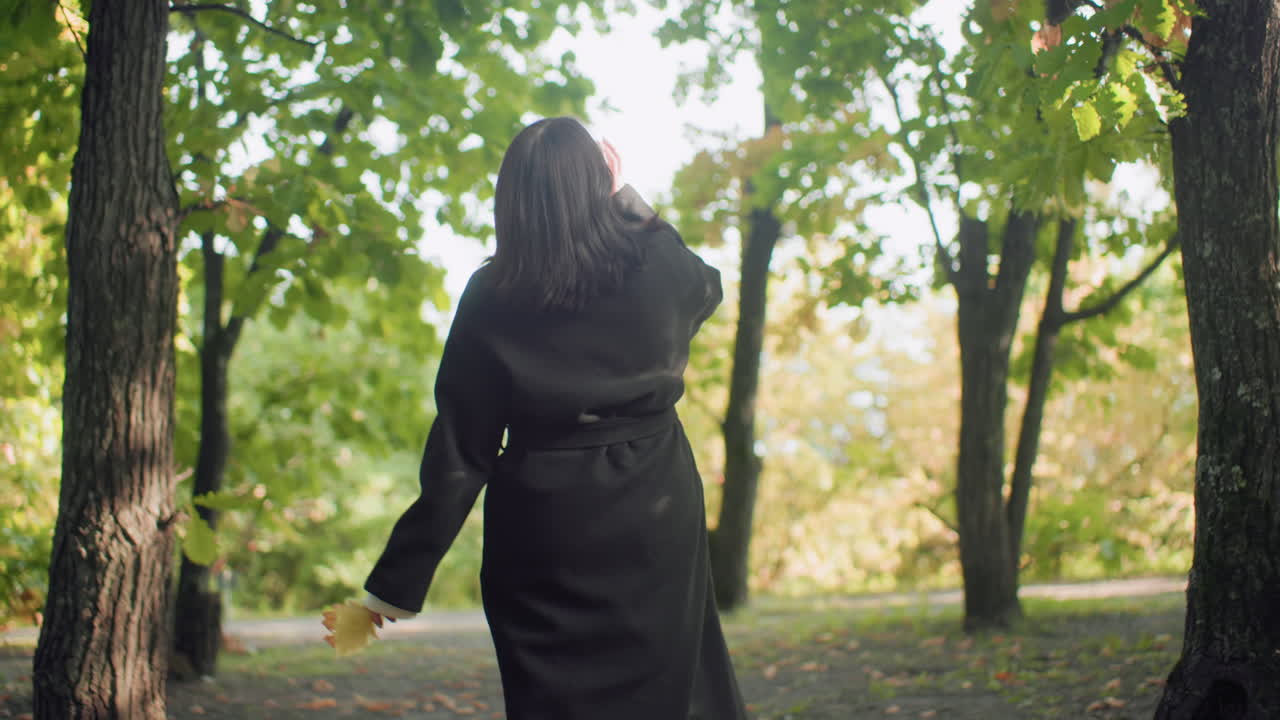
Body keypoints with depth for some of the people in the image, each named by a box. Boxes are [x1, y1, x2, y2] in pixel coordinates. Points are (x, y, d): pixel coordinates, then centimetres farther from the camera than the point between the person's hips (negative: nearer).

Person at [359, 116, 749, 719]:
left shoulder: (490, 300, -10)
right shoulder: (656, 269, -9)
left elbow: (457, 457, -10)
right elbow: (706, 286, 19)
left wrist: (395, 586, -4)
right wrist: (627, 198, 22)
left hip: (540, 536, -1)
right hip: (653, 526, 1)